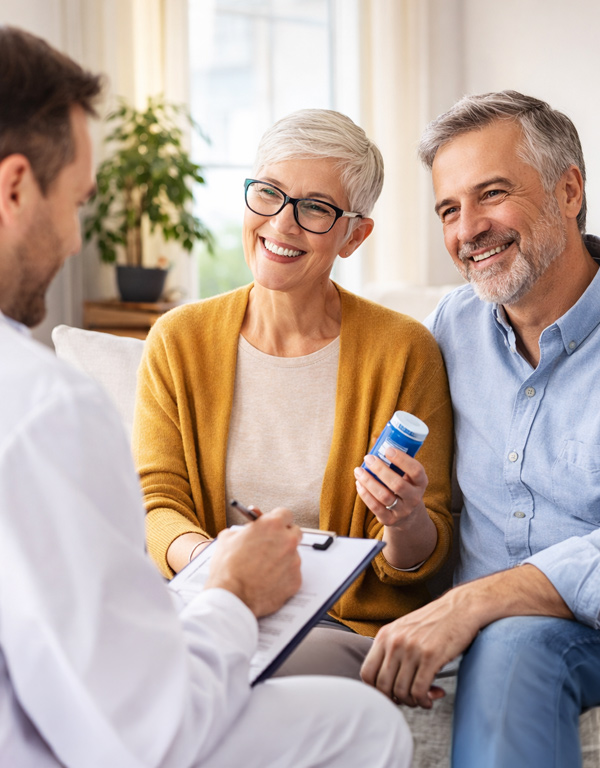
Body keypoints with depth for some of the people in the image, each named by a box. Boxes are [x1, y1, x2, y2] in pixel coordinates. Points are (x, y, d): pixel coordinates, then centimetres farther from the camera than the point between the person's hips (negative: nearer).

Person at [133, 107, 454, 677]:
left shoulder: (403, 351, -5)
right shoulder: (178, 342, 4)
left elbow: (418, 560, -1)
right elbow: (157, 503, 0)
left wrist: (405, 526, -26)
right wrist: (202, 557, -23)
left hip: (350, 626, -2)